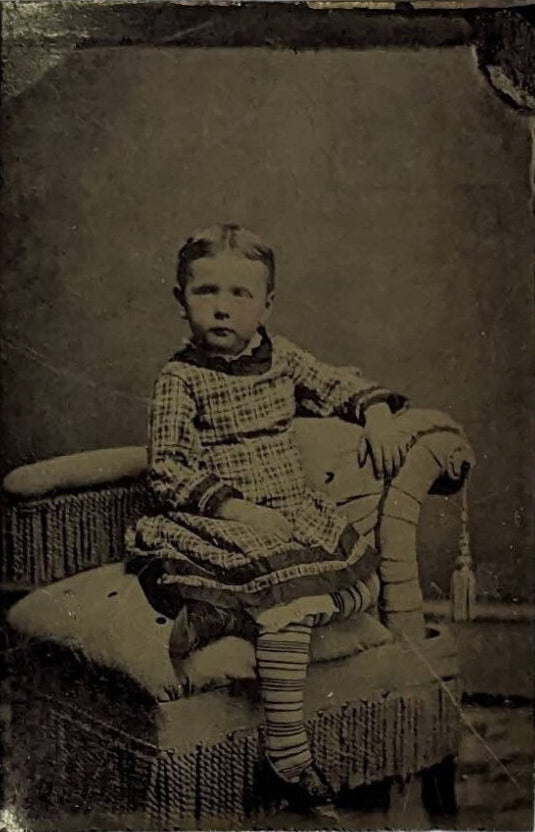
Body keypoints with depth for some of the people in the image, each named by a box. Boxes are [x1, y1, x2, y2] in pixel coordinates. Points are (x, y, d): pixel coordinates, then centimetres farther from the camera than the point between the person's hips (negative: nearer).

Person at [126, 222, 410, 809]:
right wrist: (235, 506, -23)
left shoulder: (281, 357, 9)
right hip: (224, 521, -7)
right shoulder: (180, 379, -6)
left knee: (364, 586, -8)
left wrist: (378, 412, 4)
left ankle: (223, 613, -14)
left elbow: (338, 385, 25)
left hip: (296, 513, 7)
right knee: (290, 594, -28)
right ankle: (286, 752, -18)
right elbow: (166, 469, -11)